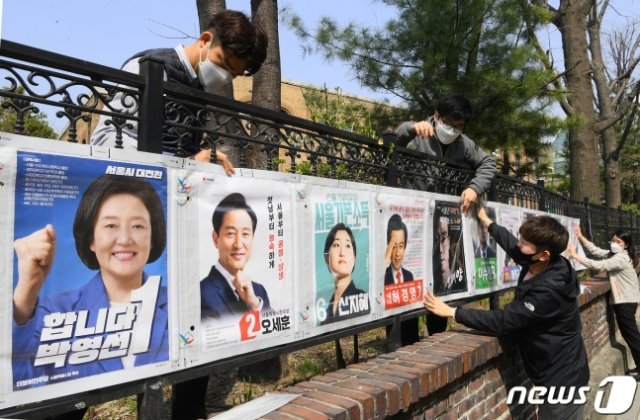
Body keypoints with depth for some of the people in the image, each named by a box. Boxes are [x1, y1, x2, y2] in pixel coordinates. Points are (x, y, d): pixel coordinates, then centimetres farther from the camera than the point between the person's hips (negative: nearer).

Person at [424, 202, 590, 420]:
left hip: (562, 378, -8)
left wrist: (452, 312, -26)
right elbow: (511, 246, 13)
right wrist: (485, 220, 22)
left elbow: (504, 320, -29)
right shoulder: (536, 265, -8)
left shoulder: (549, 290, -32)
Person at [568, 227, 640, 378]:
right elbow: (596, 251, 6)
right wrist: (581, 237, -6)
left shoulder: (621, 259, -22)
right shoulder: (613, 254, 8)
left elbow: (598, 265, -28)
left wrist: (575, 255, -27)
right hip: (623, 300, 10)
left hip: (626, 302, -10)